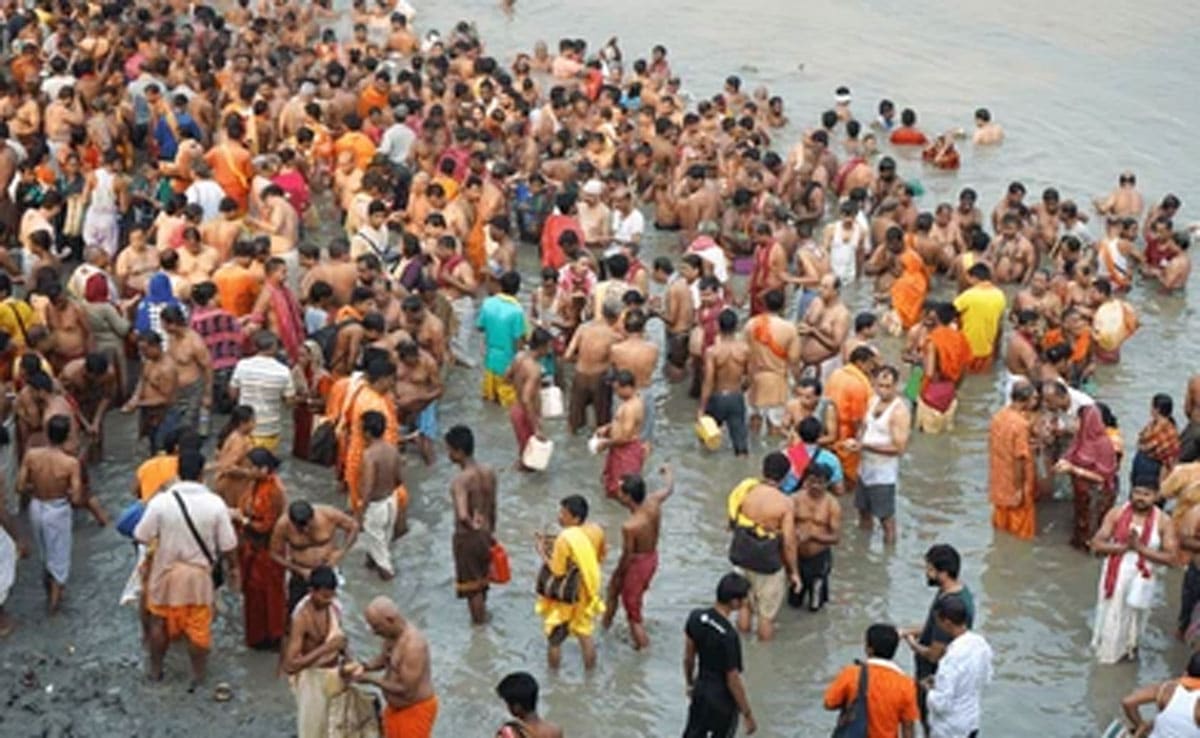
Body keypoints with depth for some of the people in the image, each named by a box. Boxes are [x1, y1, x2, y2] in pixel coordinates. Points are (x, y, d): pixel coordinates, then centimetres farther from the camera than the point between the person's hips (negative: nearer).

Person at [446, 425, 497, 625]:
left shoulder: (461, 479, -27)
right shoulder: (489, 473, -5)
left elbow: (463, 516, -39)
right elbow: (492, 508, 7)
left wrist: (473, 526, -19)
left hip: (467, 537, -7)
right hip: (485, 535, 7)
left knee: (471, 585, 13)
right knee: (481, 579, 26)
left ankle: (478, 623, 28)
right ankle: (482, 614, 45)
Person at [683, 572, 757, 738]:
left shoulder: (695, 617, -13)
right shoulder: (729, 636, -33)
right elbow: (733, 680, -24)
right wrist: (747, 714, -11)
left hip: (700, 689, 6)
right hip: (723, 699, -6)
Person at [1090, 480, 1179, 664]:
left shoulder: (1164, 521, -13)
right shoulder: (1116, 513, -11)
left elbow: (1170, 557, -15)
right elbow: (1096, 545, -12)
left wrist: (1140, 548, -25)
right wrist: (1124, 546, -25)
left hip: (1141, 579, -1)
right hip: (1115, 575, 1)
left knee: (1133, 617, 19)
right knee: (1110, 616, 17)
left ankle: (1128, 648, 44)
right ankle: (1105, 648, 40)